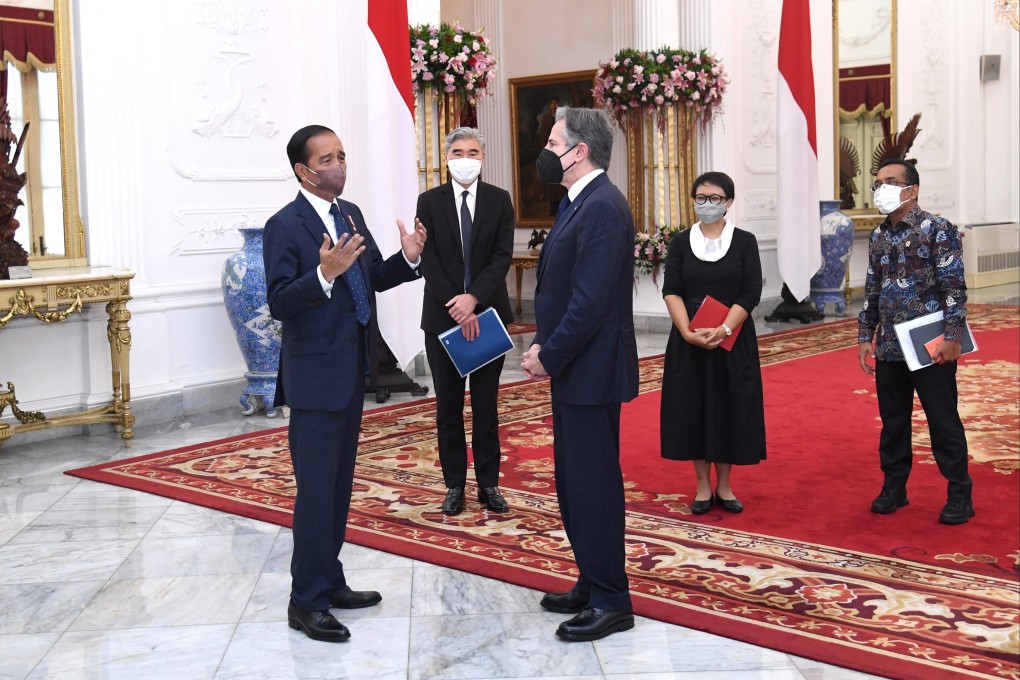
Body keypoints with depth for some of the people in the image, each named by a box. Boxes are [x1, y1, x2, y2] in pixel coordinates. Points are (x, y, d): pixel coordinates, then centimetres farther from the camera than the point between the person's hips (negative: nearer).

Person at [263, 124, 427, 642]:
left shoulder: (350, 214, 9)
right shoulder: (285, 226, -13)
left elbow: (374, 278, 14)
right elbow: (279, 304, -19)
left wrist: (408, 257, -5)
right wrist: (324, 273, -33)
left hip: (353, 370, 8)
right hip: (315, 375, -8)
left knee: (340, 483, 16)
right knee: (316, 489, -3)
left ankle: (330, 581, 28)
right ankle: (306, 602, 7)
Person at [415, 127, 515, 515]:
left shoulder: (499, 200, 3)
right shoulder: (429, 202, 2)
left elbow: (502, 257, -6)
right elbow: (428, 261, -6)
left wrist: (473, 298, -19)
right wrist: (455, 306, -16)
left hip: (487, 314, 0)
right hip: (442, 317, 0)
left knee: (486, 405, 7)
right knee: (448, 407, 6)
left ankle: (488, 483, 14)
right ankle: (455, 484, 15)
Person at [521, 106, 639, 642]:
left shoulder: (602, 207, -19)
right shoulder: (578, 202, 13)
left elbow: (590, 302, -23)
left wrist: (549, 357, -15)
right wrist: (543, 345, 4)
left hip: (591, 371, -10)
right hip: (571, 367, 10)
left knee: (592, 483, -1)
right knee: (574, 482, 17)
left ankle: (610, 602, 11)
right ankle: (592, 584, 30)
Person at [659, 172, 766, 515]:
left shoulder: (744, 241, 0)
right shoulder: (681, 242, 4)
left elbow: (751, 293, -7)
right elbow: (671, 291, -3)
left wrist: (723, 330, -21)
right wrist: (689, 333, -18)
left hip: (733, 340, -1)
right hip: (689, 340, 1)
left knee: (729, 408, 3)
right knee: (693, 408, 3)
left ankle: (724, 487, 16)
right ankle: (703, 487, 14)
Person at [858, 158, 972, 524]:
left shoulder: (938, 230, -8)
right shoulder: (879, 237, 11)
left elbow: (954, 288, -12)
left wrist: (953, 336, -17)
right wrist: (865, 337, 12)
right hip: (888, 347, 6)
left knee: (943, 422, 2)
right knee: (892, 422, 12)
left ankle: (959, 494, 14)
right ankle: (894, 487, 25)